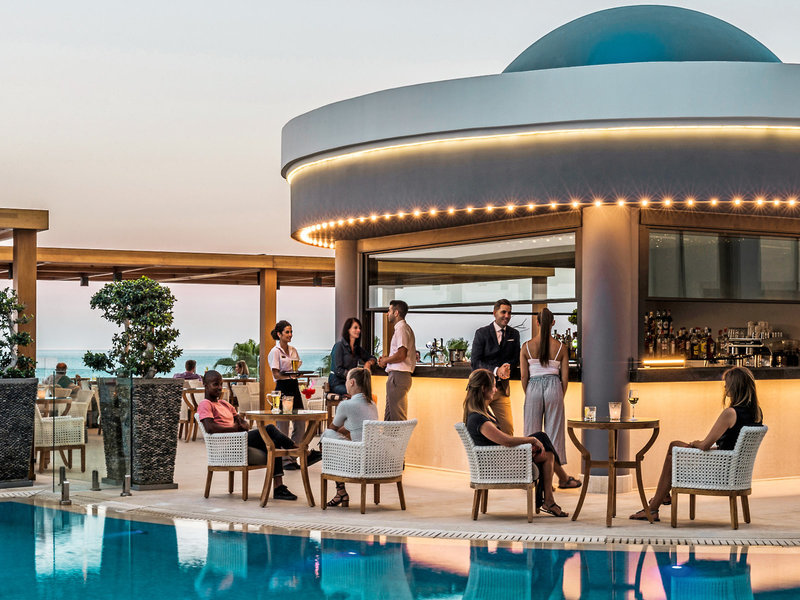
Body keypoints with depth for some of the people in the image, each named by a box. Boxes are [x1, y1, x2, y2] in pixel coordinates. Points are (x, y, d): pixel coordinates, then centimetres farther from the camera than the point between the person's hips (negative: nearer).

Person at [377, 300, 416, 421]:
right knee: (389, 415, 14)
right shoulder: (402, 328, 20)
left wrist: (385, 360, -6)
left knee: (397, 417, -10)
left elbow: (401, 355, -21)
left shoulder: (401, 328, -12)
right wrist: (386, 359, 13)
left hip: (398, 376, -11)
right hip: (396, 375, 11)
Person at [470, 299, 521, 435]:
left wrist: (507, 368, -14)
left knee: (508, 428, -2)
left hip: (502, 387, 3)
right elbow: (475, 362, -9)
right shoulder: (482, 333, -3)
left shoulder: (514, 334, 9)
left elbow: (516, 359, 9)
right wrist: (496, 371, -21)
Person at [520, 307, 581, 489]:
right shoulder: (560, 347, -1)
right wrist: (561, 396, 14)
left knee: (532, 430, 7)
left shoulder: (527, 346, -2)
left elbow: (523, 375, -1)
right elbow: (565, 376, 1)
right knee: (554, 430, 6)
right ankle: (562, 477, 12)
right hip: (554, 387, 0)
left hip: (533, 387, 0)